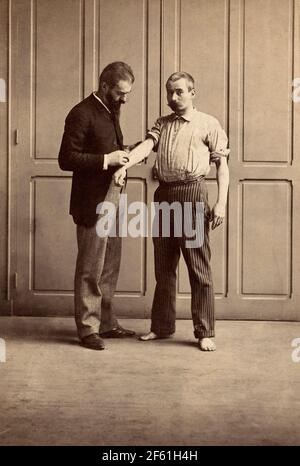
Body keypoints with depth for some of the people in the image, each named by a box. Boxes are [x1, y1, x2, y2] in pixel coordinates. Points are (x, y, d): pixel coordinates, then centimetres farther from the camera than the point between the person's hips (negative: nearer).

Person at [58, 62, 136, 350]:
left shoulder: (111, 111, 14)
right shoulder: (82, 114, -14)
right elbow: (66, 159, -18)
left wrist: (124, 153, 5)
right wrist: (107, 159, -21)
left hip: (112, 199, 9)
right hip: (92, 203, -9)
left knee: (109, 268, 15)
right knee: (90, 269, 1)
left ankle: (106, 323, 26)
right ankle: (87, 328, 11)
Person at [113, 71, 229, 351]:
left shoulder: (208, 124, 5)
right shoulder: (162, 124, 17)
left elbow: (222, 164, 1)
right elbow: (146, 146, 0)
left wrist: (221, 202, -8)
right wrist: (124, 166, -20)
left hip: (192, 194, -5)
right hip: (163, 194, 5)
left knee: (199, 268, -3)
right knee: (163, 266, 11)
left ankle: (205, 332, 4)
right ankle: (162, 326, 22)